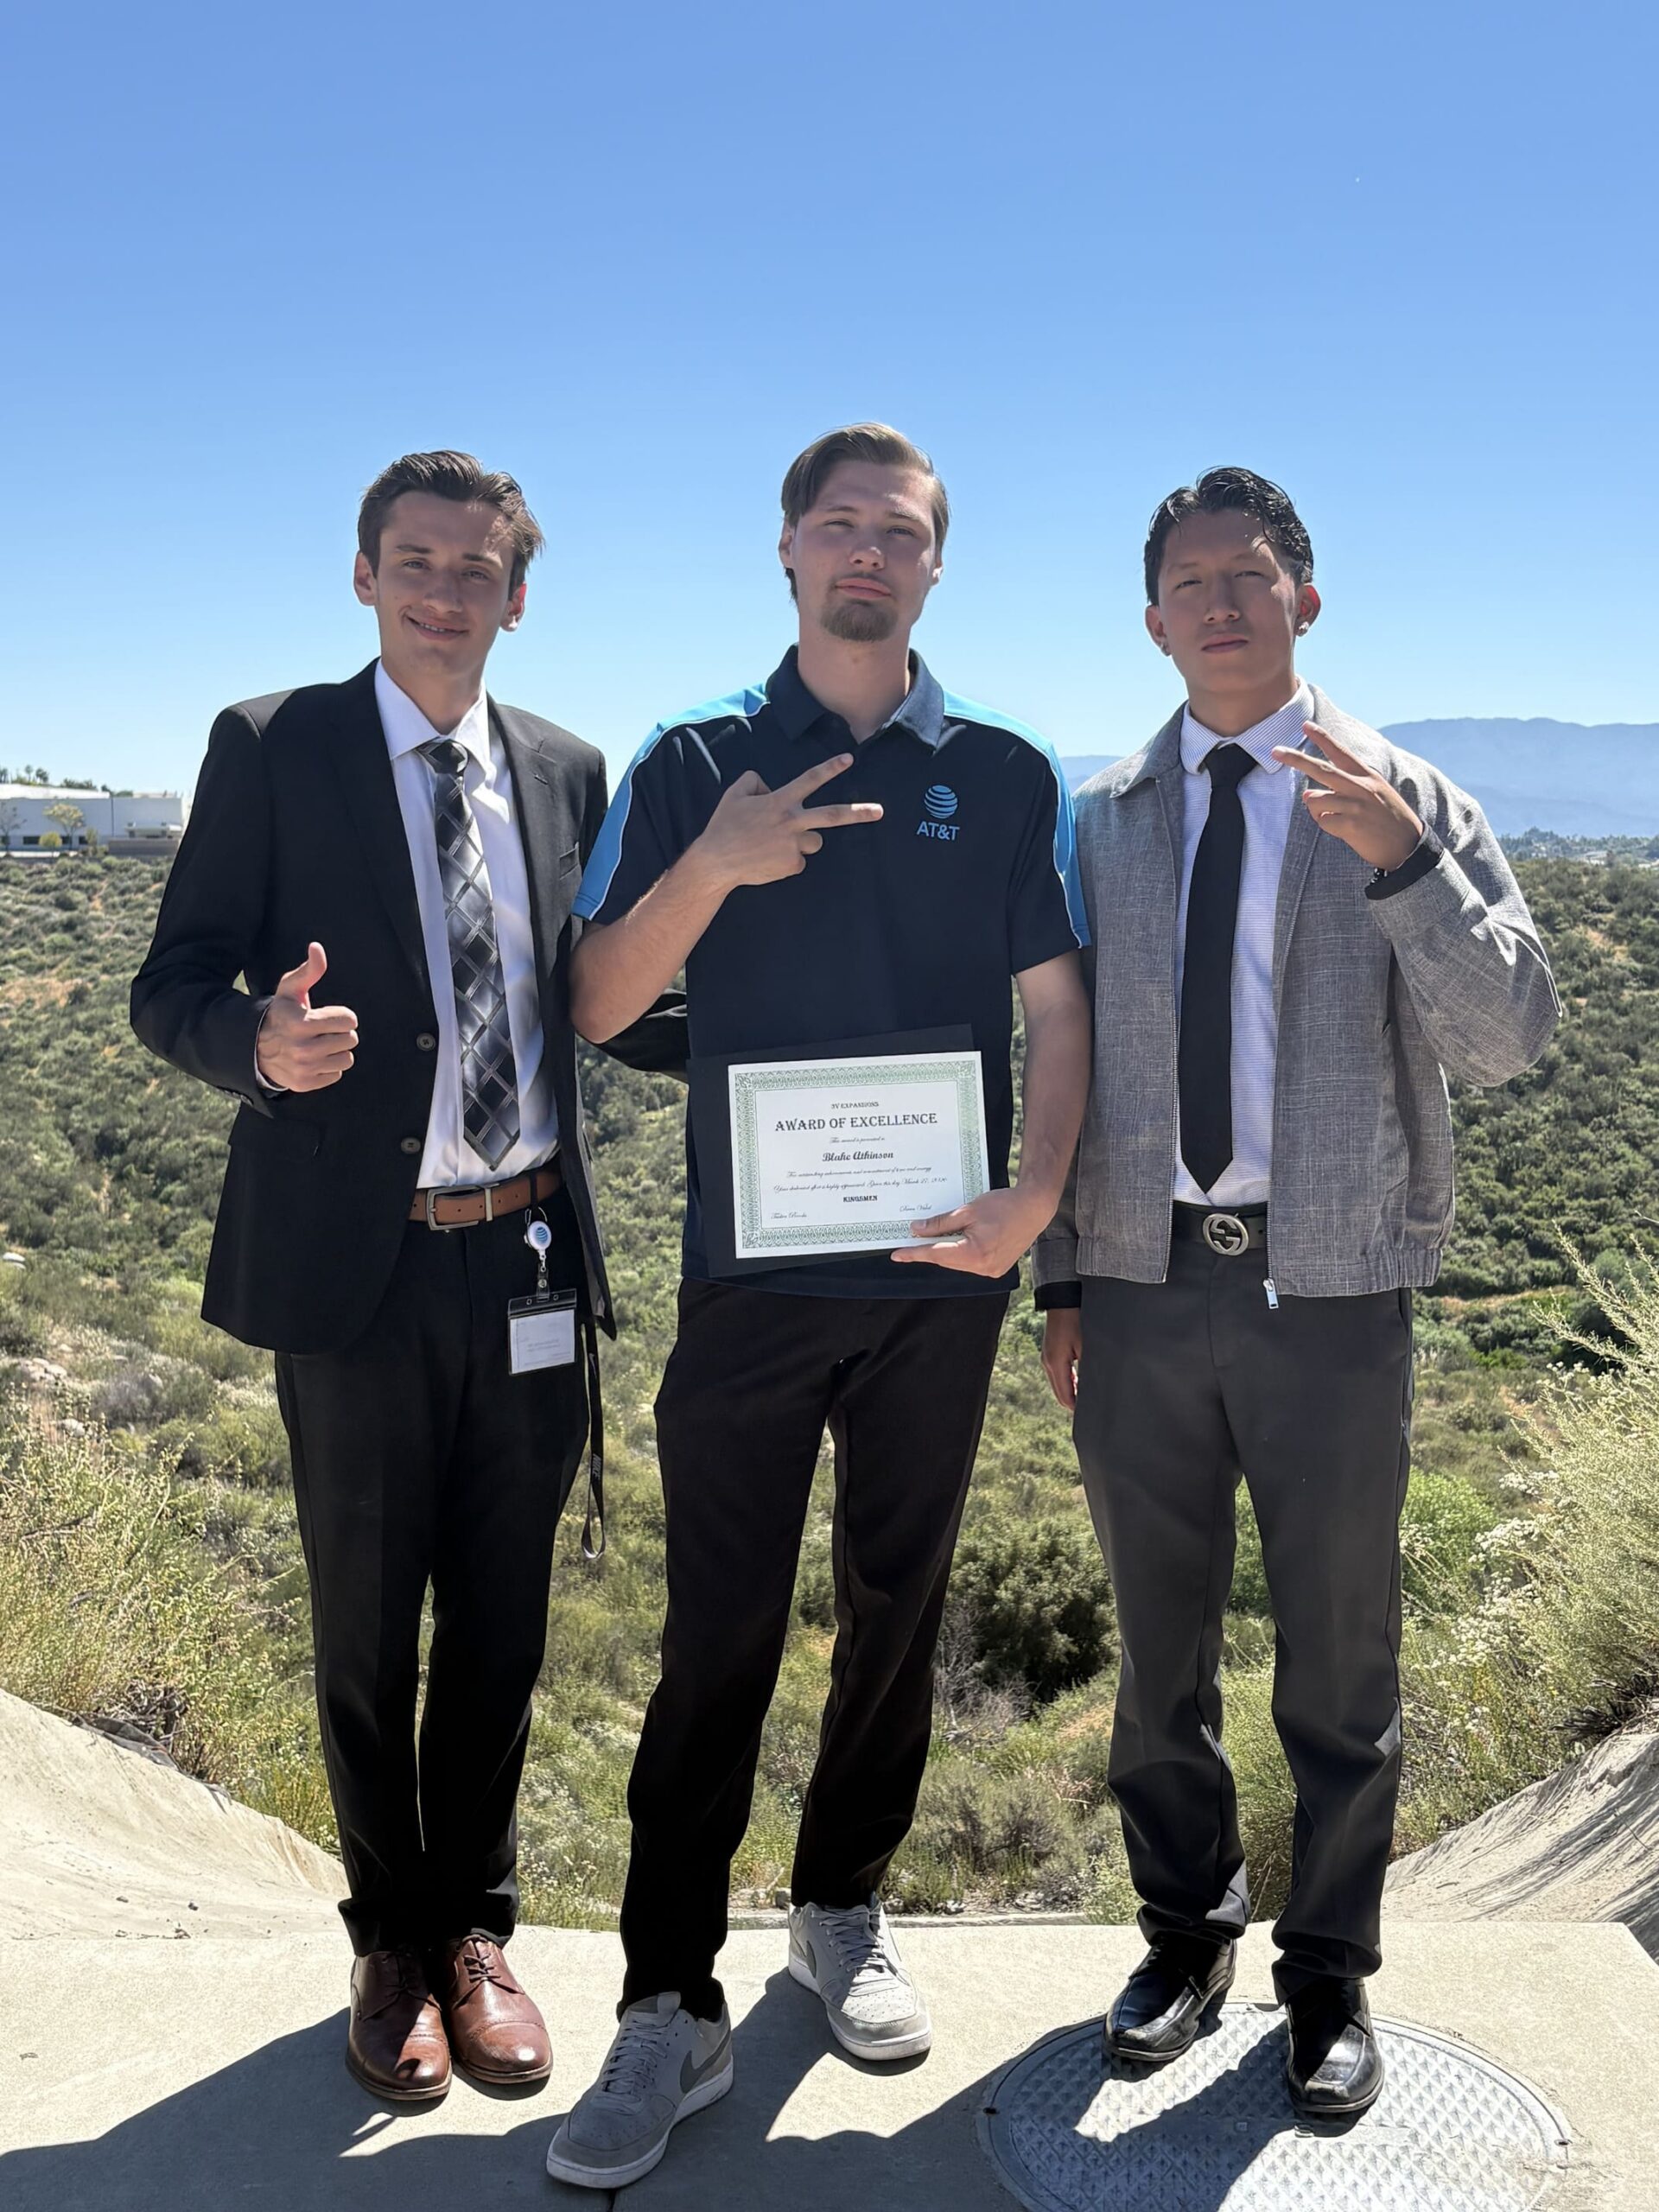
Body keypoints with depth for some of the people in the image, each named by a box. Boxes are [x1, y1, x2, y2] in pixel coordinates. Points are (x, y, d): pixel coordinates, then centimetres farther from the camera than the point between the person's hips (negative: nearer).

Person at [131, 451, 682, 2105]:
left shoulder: (566, 771, 9)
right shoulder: (272, 748, -1)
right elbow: (171, 990, -5)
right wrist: (261, 1040, -27)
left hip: (531, 1262, 3)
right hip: (356, 1265, -3)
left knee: (502, 1617, 14)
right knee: (366, 1625, 13)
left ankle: (473, 1926, 37)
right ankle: (391, 1942, 36)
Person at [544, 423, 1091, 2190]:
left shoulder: (1006, 773, 6)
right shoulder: (694, 766, 5)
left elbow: (1058, 1007, 3)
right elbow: (597, 1005, 0)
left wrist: (1034, 1195, -12)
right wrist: (711, 870, -17)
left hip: (939, 1271, 2)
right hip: (749, 1264, -1)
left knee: (894, 1609, 14)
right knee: (718, 1636, 1)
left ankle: (842, 1913, 34)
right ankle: (670, 2005, 14)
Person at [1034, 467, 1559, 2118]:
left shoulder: (1403, 801, -1)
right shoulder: (1100, 819, 6)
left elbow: (1511, 1038, -9)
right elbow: (1062, 1055, 8)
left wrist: (1400, 859, -24)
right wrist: (1061, 1274, 5)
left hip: (1332, 1288, -2)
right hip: (1141, 1287, 2)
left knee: (1339, 1658, 12)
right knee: (1160, 1646, 16)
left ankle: (1329, 1977, 34)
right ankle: (1186, 1934, 39)